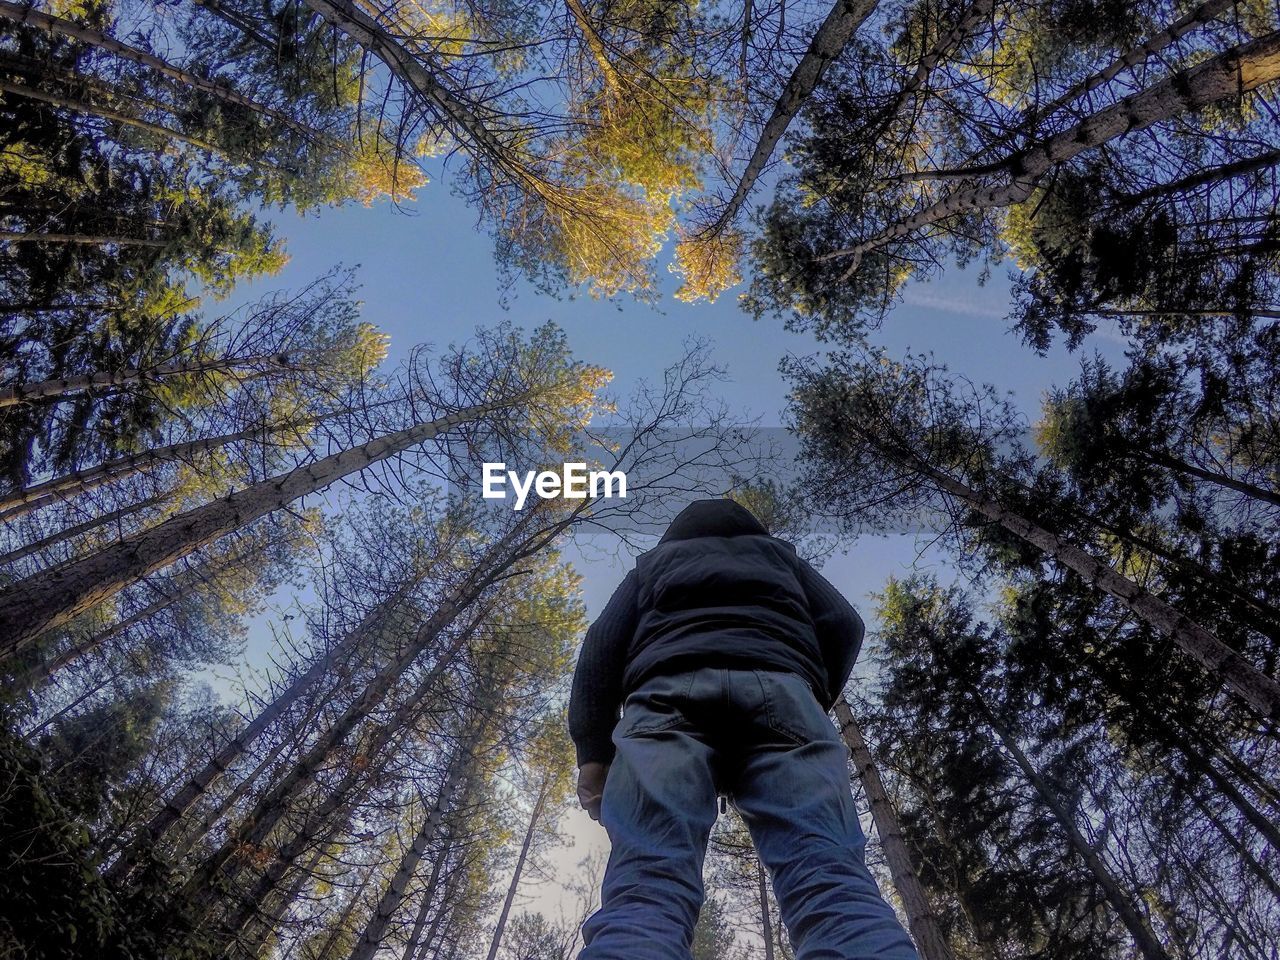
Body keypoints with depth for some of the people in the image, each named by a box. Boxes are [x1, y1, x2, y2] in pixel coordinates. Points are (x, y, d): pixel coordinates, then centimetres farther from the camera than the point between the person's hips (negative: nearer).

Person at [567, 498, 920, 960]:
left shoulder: (654, 562, 35)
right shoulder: (779, 556, 38)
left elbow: (603, 644, 19)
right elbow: (843, 624, 20)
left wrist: (593, 750, 12)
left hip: (671, 694, 0)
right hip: (779, 691, 1)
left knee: (645, 889, -18)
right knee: (832, 877, -15)